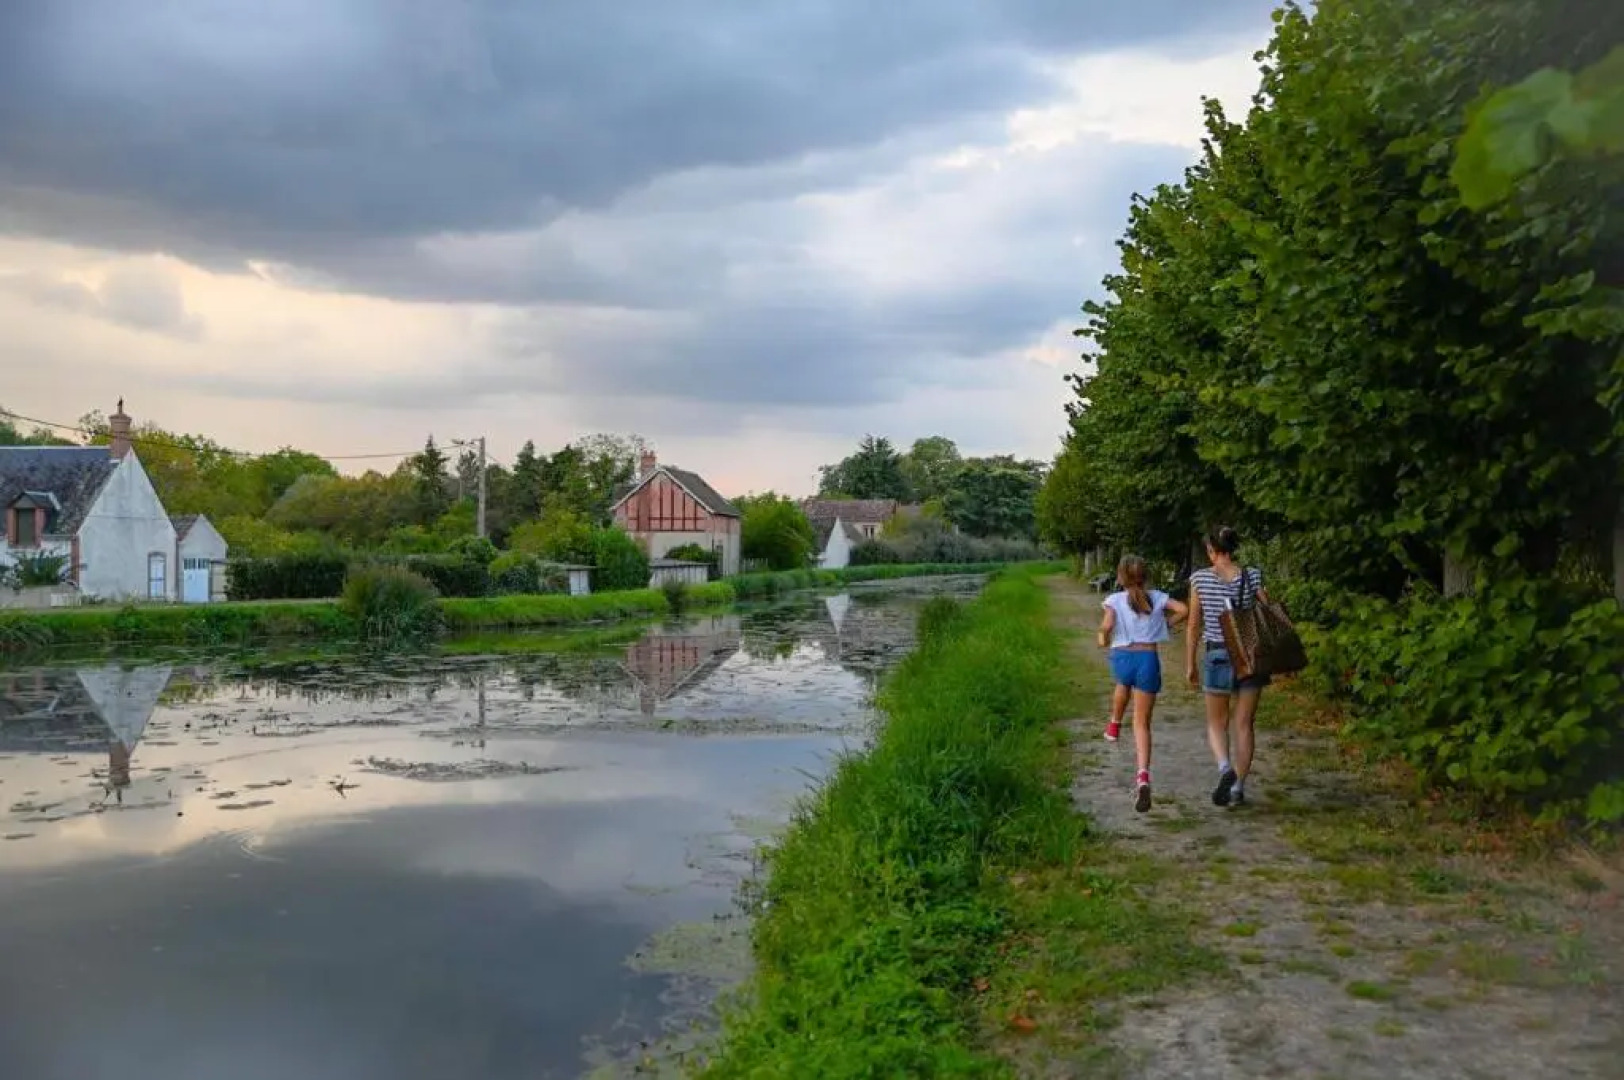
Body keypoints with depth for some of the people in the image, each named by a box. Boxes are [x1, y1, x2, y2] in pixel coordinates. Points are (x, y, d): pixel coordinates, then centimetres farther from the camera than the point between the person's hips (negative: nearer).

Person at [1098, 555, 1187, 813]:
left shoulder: (1115, 600, -1)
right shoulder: (1156, 597, 6)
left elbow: (1106, 625, -18)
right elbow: (1183, 610, -4)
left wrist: (1103, 639, 4)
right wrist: (1166, 623, 13)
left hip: (1122, 657, 0)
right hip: (1149, 659, 0)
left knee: (1123, 684, 40)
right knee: (1142, 722, 1)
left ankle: (1114, 725, 61)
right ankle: (1143, 775, -19)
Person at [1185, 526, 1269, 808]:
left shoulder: (1200, 578, -4)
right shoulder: (1252, 576, -2)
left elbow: (1194, 625, 1)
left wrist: (1190, 664, 7)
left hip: (1217, 656, -1)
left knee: (1216, 723, 14)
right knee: (1244, 724, 11)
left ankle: (1225, 768, -13)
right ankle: (1238, 788, 12)